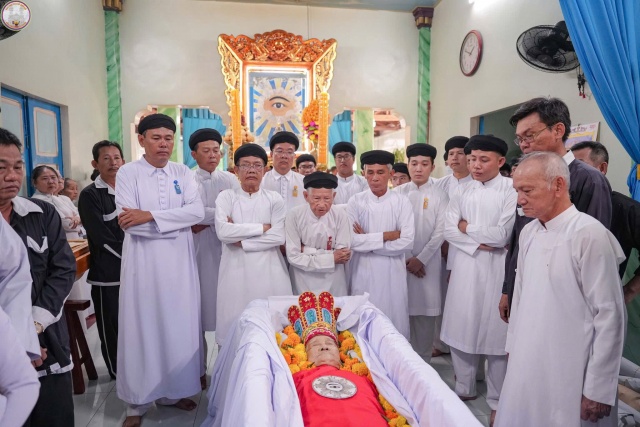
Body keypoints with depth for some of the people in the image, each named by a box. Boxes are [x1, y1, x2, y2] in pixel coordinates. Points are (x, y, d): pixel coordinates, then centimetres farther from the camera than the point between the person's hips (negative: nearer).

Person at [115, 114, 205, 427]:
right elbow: (127, 222, -12)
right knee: (142, 325, 5)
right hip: (143, 260, -3)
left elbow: (197, 211, -8)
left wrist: (150, 216, -16)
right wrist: (178, 222, -13)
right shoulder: (128, 173, -1)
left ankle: (173, 391, 27)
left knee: (178, 324, 9)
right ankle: (138, 401, 20)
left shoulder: (183, 173, 7)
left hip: (179, 260, 3)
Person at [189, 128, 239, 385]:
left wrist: (205, 221, -12)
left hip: (225, 251, 1)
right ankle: (198, 369, 20)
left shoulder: (230, 180, 7)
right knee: (199, 309, 5)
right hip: (198, 251, -1)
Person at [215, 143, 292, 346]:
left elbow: (279, 236, -7)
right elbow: (223, 232, -11)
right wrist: (262, 227, -9)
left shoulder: (274, 199, 6)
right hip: (236, 270, 0)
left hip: (268, 270, 0)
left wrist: (241, 240, -10)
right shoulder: (226, 197, 5)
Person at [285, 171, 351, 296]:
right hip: (303, 281, -1)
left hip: (333, 281, 1)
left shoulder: (340, 216, -12)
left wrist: (306, 250, -18)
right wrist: (331, 258, -18)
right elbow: (293, 256, -16)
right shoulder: (294, 215, -15)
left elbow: (344, 256, -15)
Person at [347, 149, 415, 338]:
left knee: (395, 324, 8)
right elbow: (351, 240, -12)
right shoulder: (356, 201, -2)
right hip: (364, 272, 0)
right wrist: (386, 235, -12)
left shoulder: (401, 201, -2)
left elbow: (407, 241, -12)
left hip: (393, 272, 0)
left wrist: (367, 241, -11)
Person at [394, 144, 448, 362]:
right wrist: (406, 258, -5)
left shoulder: (440, 196, 2)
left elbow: (440, 231, -4)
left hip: (428, 262, -1)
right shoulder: (397, 193, 3)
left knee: (425, 313, 4)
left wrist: (421, 259, -9)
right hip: (400, 261, 1)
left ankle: (422, 361, 19)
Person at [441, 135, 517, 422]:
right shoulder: (463, 192, 8)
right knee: (460, 329, 12)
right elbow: (448, 231, 1)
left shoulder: (512, 190, -8)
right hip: (465, 265, 5)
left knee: (496, 333, 6)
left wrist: (467, 228, -4)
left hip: (496, 269, -4)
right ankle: (464, 388, 32)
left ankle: (497, 401, 25)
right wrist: (479, 243, -13)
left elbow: (502, 234, -16)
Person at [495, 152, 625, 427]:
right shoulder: (528, 232, 4)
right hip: (526, 364, 6)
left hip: (567, 375, -6)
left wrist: (598, 390, -11)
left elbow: (609, 316, -15)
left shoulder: (589, 234, -17)